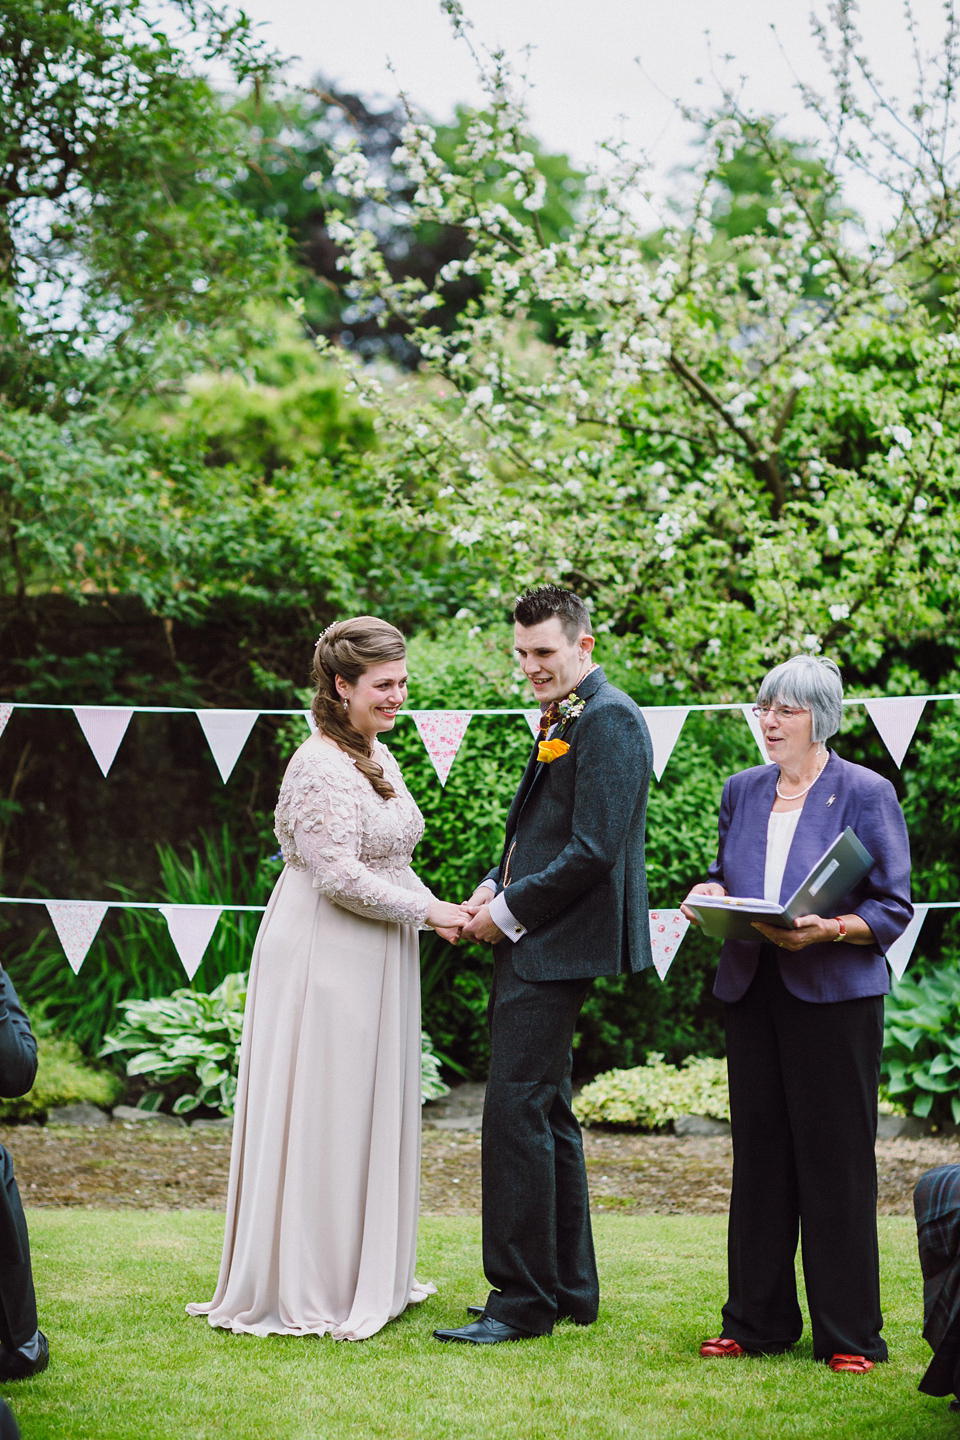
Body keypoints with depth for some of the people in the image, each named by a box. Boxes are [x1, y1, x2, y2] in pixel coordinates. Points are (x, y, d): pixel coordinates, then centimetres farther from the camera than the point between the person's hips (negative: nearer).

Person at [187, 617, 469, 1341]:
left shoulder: (380, 758, 12)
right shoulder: (320, 767, -18)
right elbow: (340, 877, -22)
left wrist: (438, 909, 2)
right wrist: (426, 910, -14)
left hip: (375, 960, 9)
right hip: (325, 961, -9)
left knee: (373, 1111, 14)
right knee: (322, 1114, -1)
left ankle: (367, 1275, 26)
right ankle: (306, 1288, 10)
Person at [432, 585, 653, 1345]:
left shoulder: (608, 719, -13)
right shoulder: (563, 719, 18)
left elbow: (594, 849, -20)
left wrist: (511, 910, -13)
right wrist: (495, 886, 6)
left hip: (559, 944, -10)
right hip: (532, 943, 10)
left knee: (516, 1110, -10)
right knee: (547, 1113, 15)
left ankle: (523, 1298, -3)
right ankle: (569, 1288, 24)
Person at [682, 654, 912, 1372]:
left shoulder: (867, 794, -3)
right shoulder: (743, 790, 13)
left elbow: (892, 907, -5)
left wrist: (828, 929, -22)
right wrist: (710, 895, 1)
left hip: (835, 993, -5)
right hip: (754, 990, 5)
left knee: (837, 1161, -2)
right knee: (759, 1155, 9)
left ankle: (849, 1335, 8)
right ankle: (758, 1322, 20)